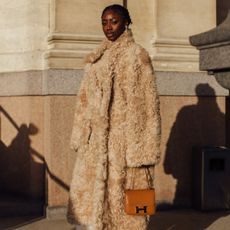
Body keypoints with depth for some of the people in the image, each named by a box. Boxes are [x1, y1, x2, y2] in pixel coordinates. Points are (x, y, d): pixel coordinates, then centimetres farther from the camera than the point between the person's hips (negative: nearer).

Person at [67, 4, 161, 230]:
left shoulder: (136, 54, -4)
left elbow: (146, 100, -8)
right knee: (93, 188, 8)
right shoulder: (96, 58, 14)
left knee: (121, 190, -1)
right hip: (96, 139, 6)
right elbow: (86, 99, 16)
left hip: (122, 136, -6)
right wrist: (81, 136, 9)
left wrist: (142, 149, -13)